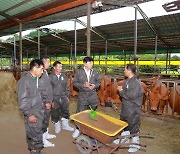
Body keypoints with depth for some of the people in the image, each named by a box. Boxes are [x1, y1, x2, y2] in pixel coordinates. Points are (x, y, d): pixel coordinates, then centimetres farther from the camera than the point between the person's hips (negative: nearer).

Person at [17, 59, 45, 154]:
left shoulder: (36, 79, 5)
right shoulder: (24, 80, -18)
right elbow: (22, 101, -18)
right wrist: (29, 114, -16)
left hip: (39, 111, 8)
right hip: (32, 113, -8)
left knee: (38, 132, 19)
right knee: (34, 134, 4)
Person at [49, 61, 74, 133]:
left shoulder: (63, 76, 6)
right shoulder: (50, 77, -10)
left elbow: (67, 87, 13)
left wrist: (67, 96, 8)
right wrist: (51, 101, -11)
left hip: (63, 98, 4)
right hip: (55, 99, -4)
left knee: (66, 112, 12)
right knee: (55, 114, 9)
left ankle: (65, 125, 34)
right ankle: (57, 126, 32)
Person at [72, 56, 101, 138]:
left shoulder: (94, 72, 3)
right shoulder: (79, 72, -5)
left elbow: (99, 81, 10)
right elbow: (75, 82, -4)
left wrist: (95, 85, -11)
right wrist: (83, 85, -19)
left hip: (93, 95, 3)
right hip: (82, 95, -2)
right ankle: (78, 128, 20)